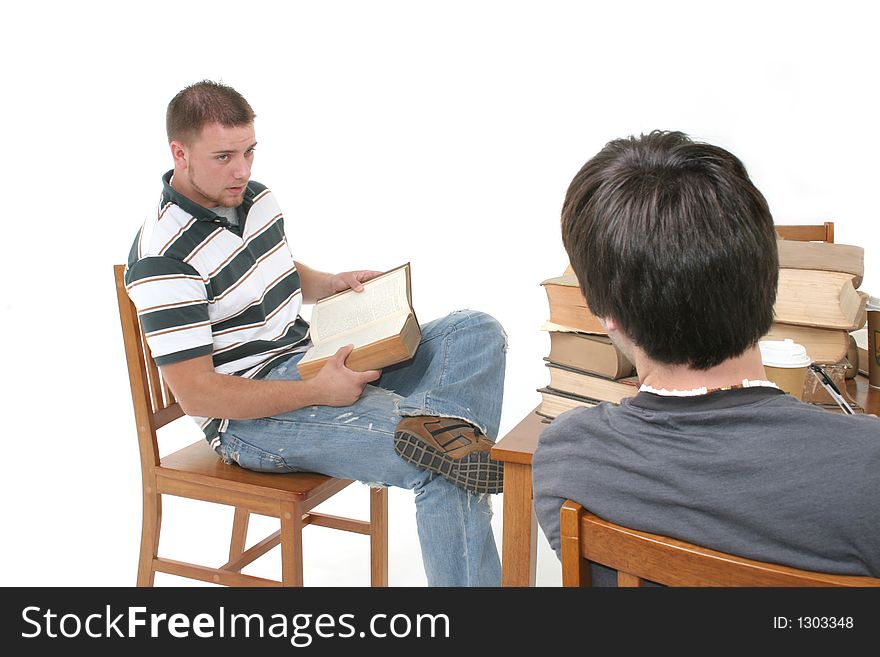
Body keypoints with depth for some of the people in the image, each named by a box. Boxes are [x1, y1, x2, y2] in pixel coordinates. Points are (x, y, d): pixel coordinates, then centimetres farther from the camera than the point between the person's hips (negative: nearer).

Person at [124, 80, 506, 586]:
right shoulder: (163, 259, -19)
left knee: (478, 334, -4)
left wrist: (334, 283, 6)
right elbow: (196, 394, -21)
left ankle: (438, 421, -31)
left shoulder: (256, 198, 7)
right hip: (250, 417, -9)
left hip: (310, 360, 9)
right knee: (441, 473, -25)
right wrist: (317, 393, -24)